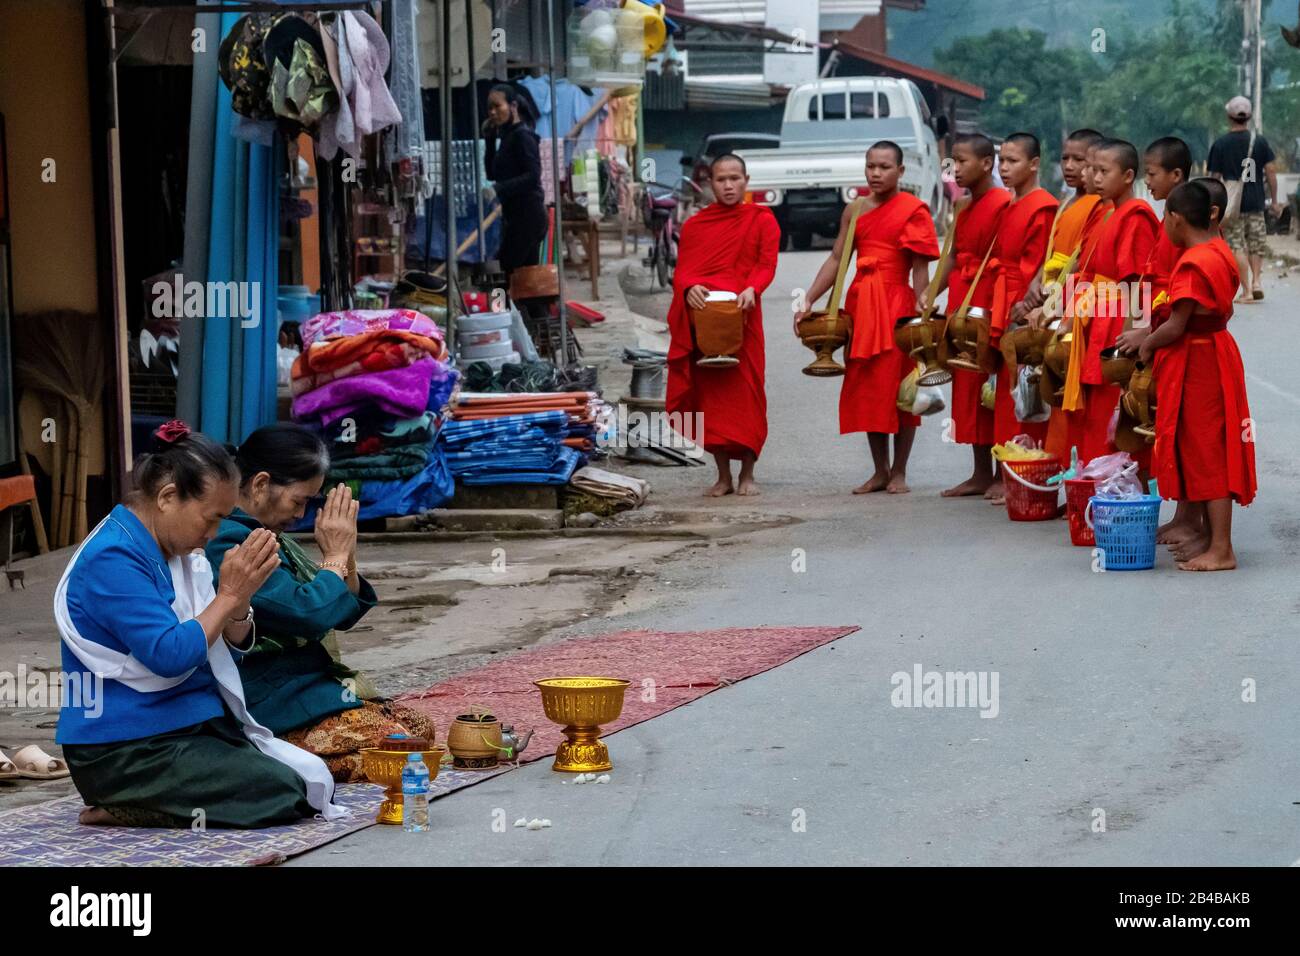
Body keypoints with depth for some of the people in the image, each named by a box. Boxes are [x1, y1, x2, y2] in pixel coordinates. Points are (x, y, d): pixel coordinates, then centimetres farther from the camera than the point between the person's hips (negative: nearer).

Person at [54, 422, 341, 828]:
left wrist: (240, 603, -8)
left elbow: (232, 646, 14)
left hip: (195, 726, 10)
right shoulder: (112, 560, -18)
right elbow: (169, 656, -25)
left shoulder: (174, 552, 12)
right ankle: (131, 809, -7)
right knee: (285, 796, -17)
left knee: (316, 779, 1)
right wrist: (229, 595, -19)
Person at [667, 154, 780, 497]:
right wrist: (689, 288, -17)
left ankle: (747, 474, 5)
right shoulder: (695, 224, 14)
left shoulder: (761, 220, 8)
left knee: (744, 391, -4)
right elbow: (682, 270, 6)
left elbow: (767, 264, -2)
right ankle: (723, 475, 8)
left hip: (741, 315, -2)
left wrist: (752, 289, -22)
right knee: (708, 394, 0)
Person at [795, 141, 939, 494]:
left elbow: (919, 267, -7)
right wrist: (808, 301, 2)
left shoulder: (913, 210, -3)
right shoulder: (854, 211, 12)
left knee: (898, 388, -3)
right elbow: (836, 259, 10)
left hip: (897, 304, -5)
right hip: (860, 304, 5)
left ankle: (898, 472, 6)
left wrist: (921, 308, -17)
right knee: (866, 388, 7)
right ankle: (879, 470, 15)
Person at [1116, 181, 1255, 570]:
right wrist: (1149, 333, 12)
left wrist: (1147, 344, -2)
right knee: (1208, 452, 17)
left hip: (1197, 363, -10)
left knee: (1207, 453, -5)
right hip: (1216, 352, 10)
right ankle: (1208, 533, 27)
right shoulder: (1219, 251, 8)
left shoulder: (1191, 264, -22)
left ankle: (1221, 550, -3)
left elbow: (1176, 327, -21)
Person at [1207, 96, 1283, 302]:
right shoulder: (1260, 141, 1)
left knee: (1238, 247, 0)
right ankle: (1256, 281, -1)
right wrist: (1275, 200, 7)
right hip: (1256, 201, 2)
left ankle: (1246, 291, -5)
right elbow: (1271, 171, -1)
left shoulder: (1220, 144, -3)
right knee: (1256, 244, 14)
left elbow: (1215, 177, -2)